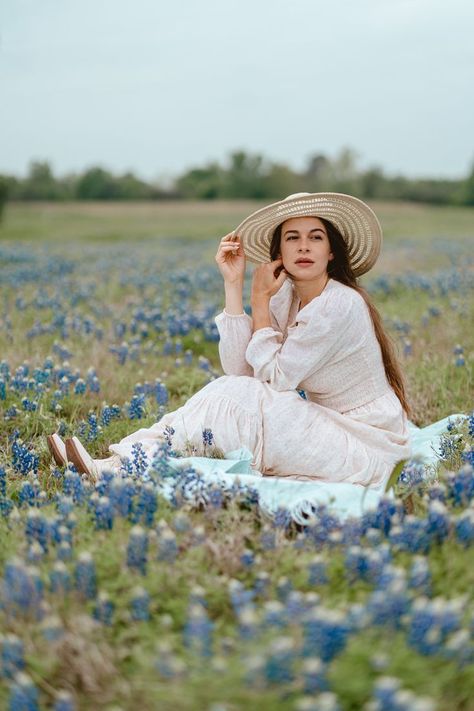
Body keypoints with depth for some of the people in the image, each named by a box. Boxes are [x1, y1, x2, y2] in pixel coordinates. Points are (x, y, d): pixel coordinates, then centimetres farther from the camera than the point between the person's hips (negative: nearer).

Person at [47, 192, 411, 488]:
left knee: (233, 396, -19)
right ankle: (118, 461, -9)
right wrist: (233, 285, -11)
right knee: (229, 389, -9)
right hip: (326, 426, 7)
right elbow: (238, 369, -8)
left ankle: (116, 470, -13)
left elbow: (274, 377, -16)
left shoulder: (340, 304, -22)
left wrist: (260, 301, -12)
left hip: (365, 447, -7)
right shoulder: (287, 297, 1)